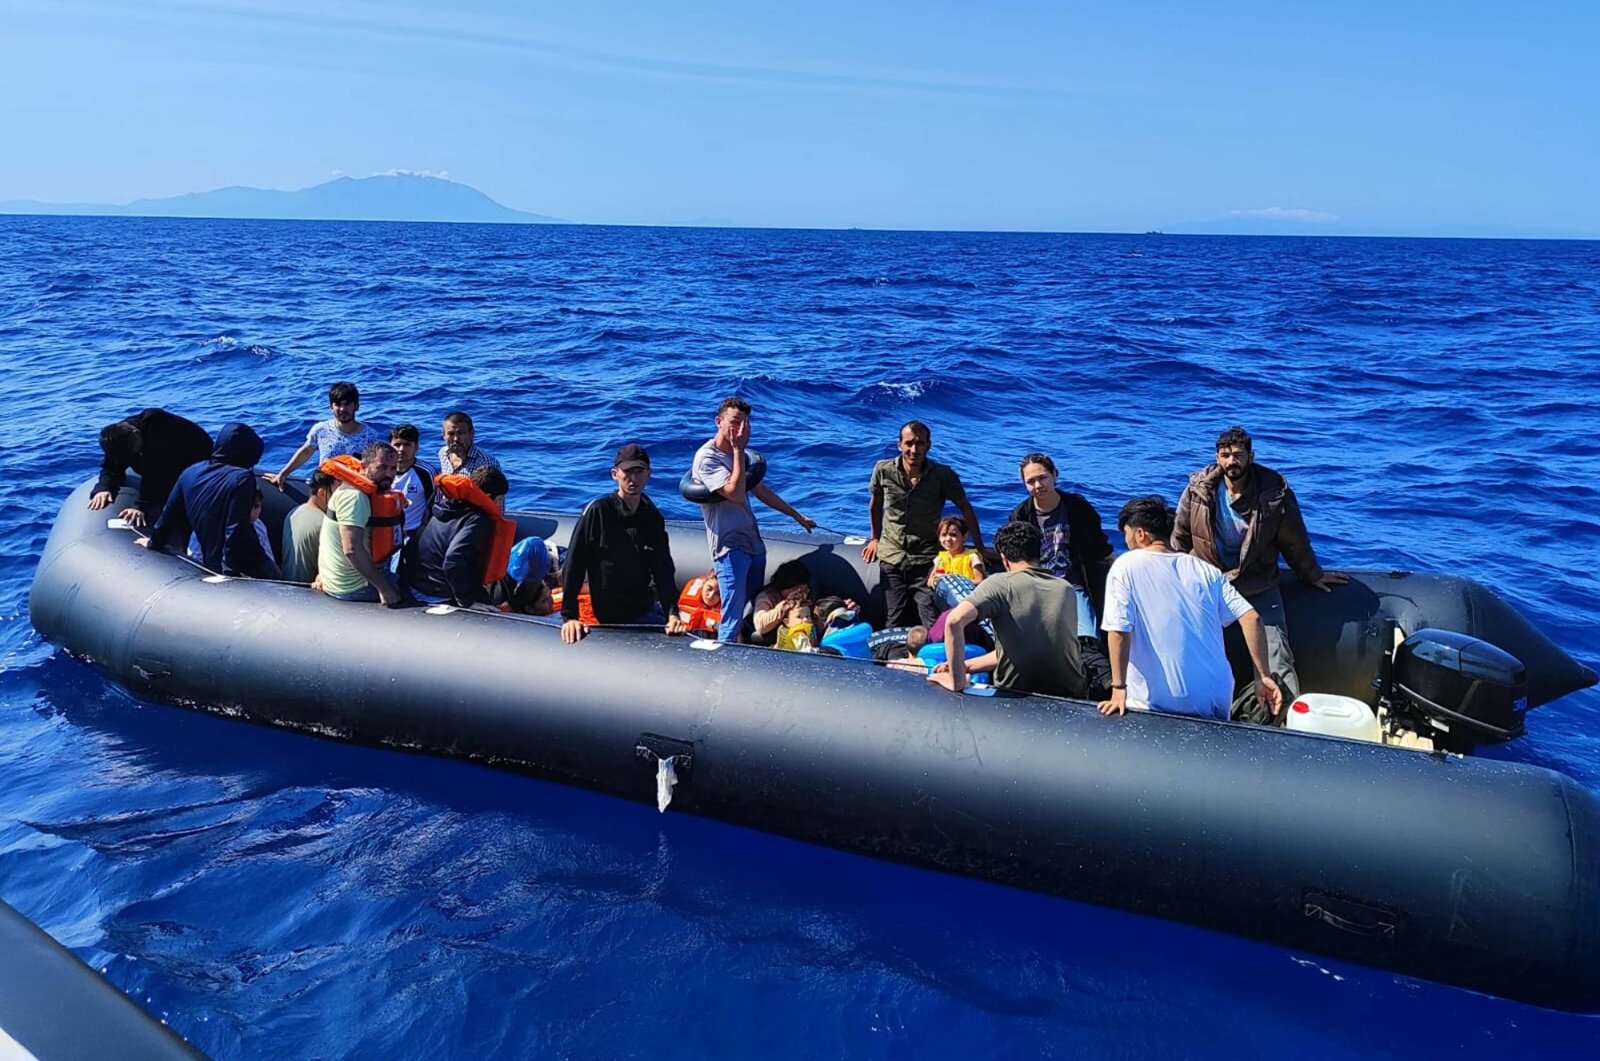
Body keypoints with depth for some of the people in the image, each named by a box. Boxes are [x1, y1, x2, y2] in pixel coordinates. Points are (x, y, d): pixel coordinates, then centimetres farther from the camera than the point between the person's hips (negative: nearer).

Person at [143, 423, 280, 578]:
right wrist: (230, 570, -16)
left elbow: (170, 513, 15)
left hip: (209, 565, 7)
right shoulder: (243, 478, -16)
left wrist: (154, 542, 31)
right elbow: (236, 531, -21)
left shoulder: (191, 472, 5)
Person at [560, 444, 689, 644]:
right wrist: (569, 616, -17)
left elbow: (664, 569, 1)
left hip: (649, 609, 6)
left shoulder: (653, 517, 5)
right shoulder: (597, 512, -10)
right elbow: (573, 565, -11)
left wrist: (672, 613, -14)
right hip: (614, 619, -6)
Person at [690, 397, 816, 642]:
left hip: (753, 543, 9)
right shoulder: (707, 457, -12)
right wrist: (739, 450, -18)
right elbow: (735, 493, -24)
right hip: (730, 547, -9)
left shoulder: (738, 454, 15)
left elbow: (760, 490, 25)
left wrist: (797, 516, 28)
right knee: (733, 618, -14)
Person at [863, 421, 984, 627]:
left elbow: (966, 509, 1)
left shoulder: (943, 475, -10)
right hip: (891, 556, 2)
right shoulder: (883, 470, -4)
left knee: (934, 627, -11)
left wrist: (980, 548, 2)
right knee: (895, 624, 5)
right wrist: (875, 538, 22)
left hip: (926, 559, -2)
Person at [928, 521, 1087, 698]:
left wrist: (957, 681, -17)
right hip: (1072, 698, 4)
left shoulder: (1000, 584, -11)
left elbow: (955, 620, -26)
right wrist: (965, 665, 10)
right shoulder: (1067, 590, 4)